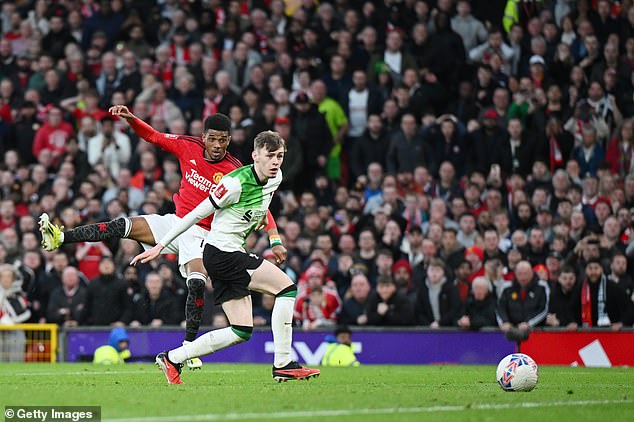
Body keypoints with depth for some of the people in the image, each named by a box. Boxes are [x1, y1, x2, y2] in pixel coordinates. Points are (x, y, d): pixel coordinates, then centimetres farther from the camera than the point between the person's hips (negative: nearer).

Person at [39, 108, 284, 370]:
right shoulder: (189, 147, -4)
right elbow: (153, 136, 8)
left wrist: (275, 241, -28)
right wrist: (130, 119, -8)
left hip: (201, 235, -4)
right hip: (176, 221, 4)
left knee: (197, 284, -26)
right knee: (125, 226, -14)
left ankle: (189, 347, -15)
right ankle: (60, 238, -15)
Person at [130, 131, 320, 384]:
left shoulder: (276, 178, 4)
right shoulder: (237, 182, -20)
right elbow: (197, 214, -13)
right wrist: (160, 246, -9)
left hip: (233, 254, 9)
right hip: (221, 253, -9)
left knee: (241, 332, 5)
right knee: (287, 287, -16)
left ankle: (171, 359, 12)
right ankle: (283, 365, -12)